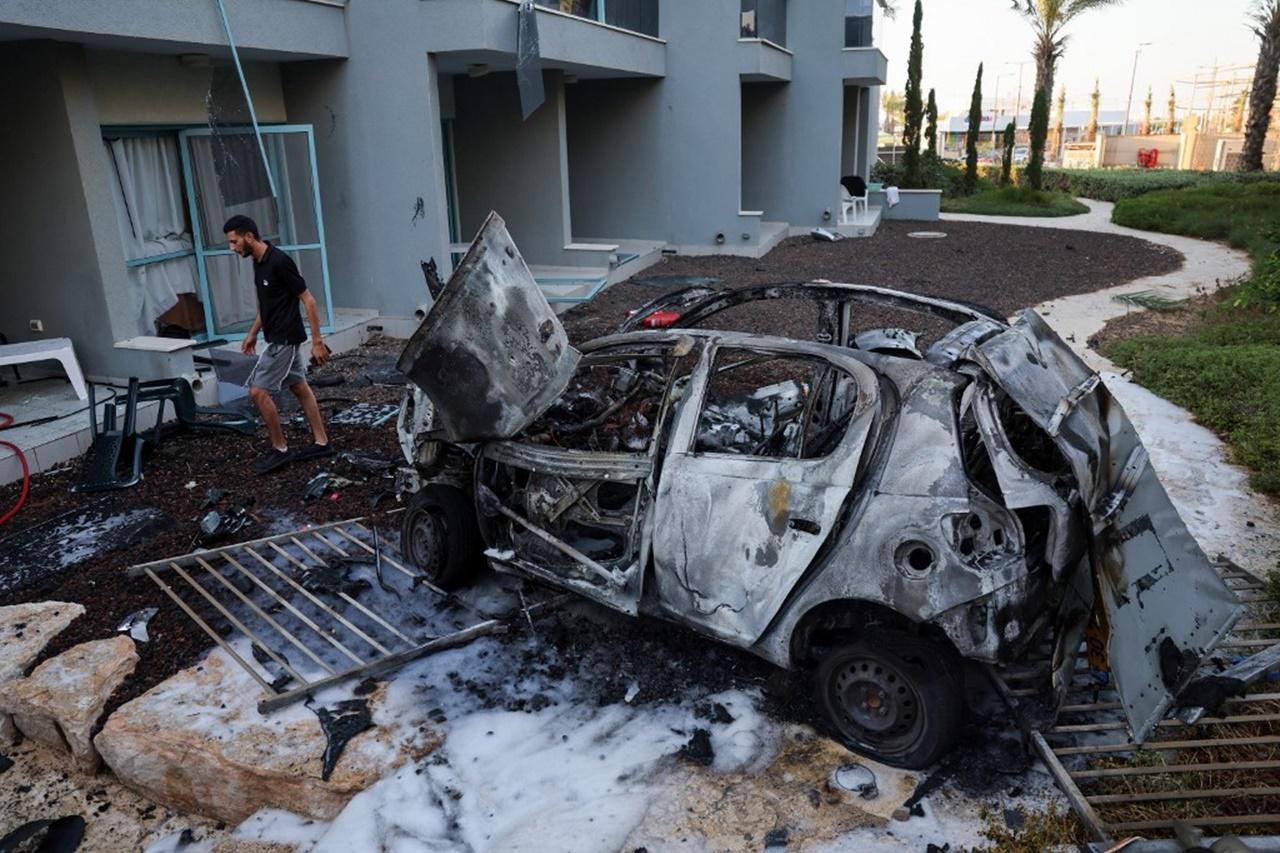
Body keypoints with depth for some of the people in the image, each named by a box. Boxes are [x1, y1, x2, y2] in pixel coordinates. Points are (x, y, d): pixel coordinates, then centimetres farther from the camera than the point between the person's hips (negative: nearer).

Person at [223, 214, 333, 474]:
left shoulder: (279, 262, -21)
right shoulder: (258, 263, 7)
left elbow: (308, 300, -19)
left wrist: (317, 341, -20)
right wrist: (253, 333, 23)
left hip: (284, 339, -10)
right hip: (279, 338, 10)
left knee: (258, 391, -7)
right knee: (300, 387, 13)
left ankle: (280, 448, 5)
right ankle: (321, 442, 20)